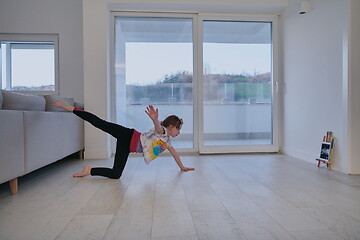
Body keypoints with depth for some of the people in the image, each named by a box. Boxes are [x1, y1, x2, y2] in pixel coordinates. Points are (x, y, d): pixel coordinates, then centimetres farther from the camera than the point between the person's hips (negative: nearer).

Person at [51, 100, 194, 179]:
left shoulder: (166, 141, 20)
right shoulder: (162, 131, -6)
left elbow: (174, 152, 33)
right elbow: (158, 126, -30)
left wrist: (182, 167, 36)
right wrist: (155, 119, -55)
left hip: (128, 146, 7)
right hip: (129, 137, -7)